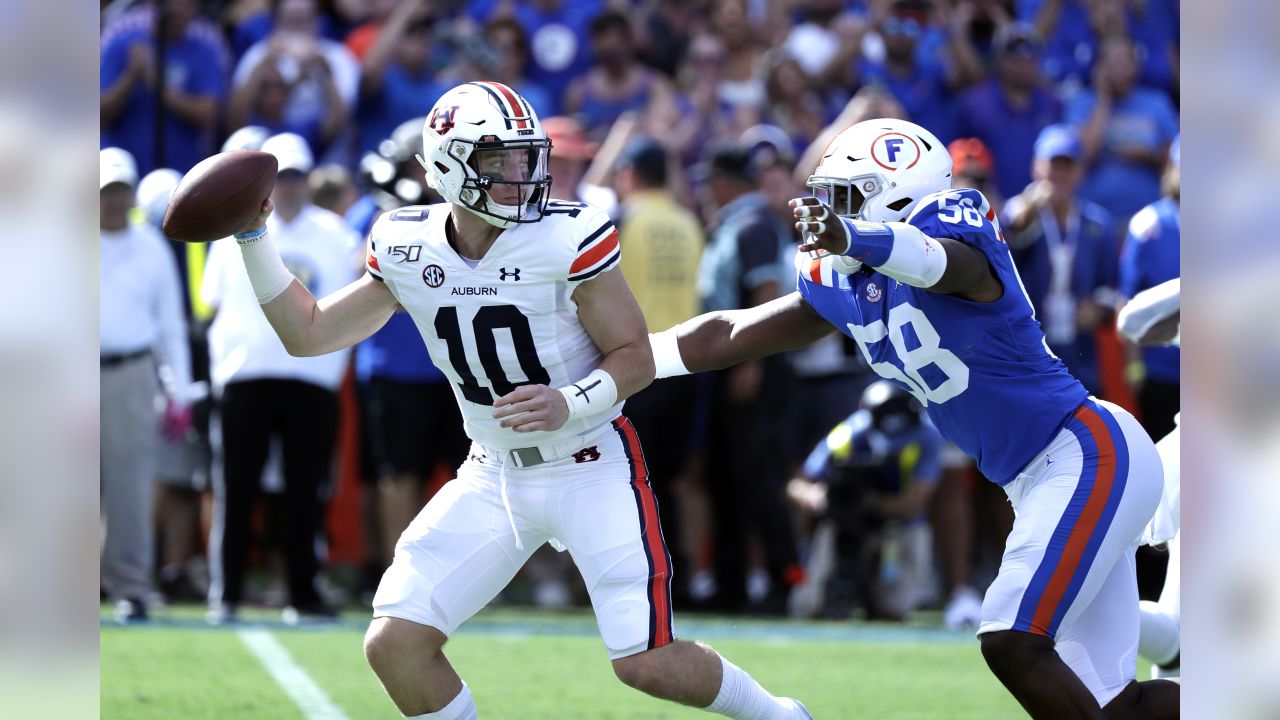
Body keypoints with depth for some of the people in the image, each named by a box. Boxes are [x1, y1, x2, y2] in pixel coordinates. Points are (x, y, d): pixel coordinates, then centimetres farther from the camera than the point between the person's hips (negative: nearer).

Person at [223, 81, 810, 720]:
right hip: (494, 472, 5)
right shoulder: (406, 251, -4)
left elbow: (635, 358, -12)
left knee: (648, 663, -13)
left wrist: (571, 404, -30)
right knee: (394, 644, -8)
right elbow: (308, 334, 8)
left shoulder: (567, 240, -18)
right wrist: (253, 239, -1)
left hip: (591, 468, -5)